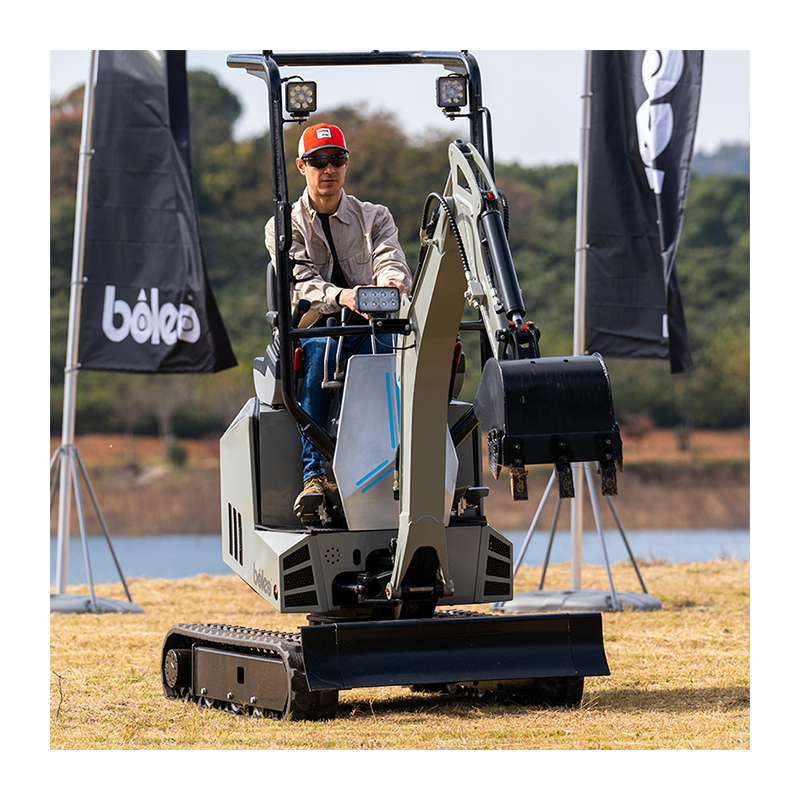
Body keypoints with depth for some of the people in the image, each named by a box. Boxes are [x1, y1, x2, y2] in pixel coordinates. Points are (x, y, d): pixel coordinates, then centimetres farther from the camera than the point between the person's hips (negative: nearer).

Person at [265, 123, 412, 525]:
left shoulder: (375, 217, 17)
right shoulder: (284, 227, 12)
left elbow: (391, 263, -2)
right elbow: (300, 283, -7)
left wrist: (392, 283, -29)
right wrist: (340, 297, -30)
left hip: (370, 328, 1)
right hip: (313, 326, -1)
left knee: (381, 347, -36)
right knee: (321, 348, -37)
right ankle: (312, 475, -45)